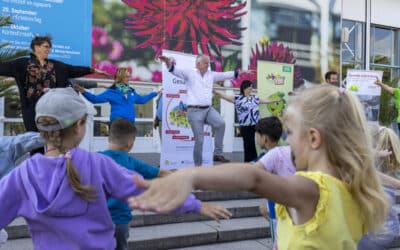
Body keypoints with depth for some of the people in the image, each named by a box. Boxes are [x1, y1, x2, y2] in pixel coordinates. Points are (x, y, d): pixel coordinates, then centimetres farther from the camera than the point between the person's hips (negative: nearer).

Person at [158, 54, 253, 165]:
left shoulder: (211, 74, 16)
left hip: (208, 109, 4)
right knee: (199, 140, -4)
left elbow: (225, 75, 21)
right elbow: (177, 70, -14)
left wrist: (240, 72, 20)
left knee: (221, 123, -24)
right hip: (194, 111, -4)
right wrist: (169, 64, -35)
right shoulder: (189, 73, 1)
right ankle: (198, 166, 11)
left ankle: (217, 154, -13)